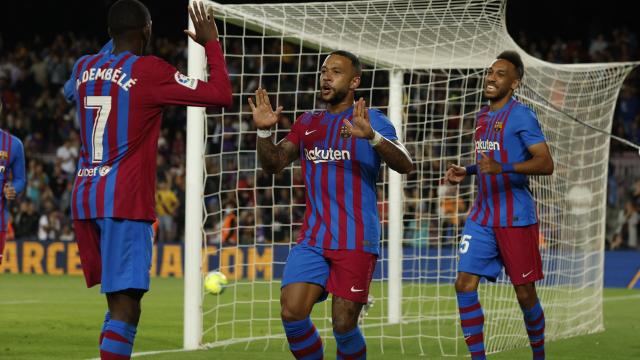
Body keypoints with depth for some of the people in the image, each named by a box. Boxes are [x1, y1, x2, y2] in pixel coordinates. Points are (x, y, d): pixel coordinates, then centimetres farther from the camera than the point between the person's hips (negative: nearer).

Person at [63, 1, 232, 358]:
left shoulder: (85, 67, 10)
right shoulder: (149, 71, -8)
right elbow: (221, 95, -7)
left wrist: (112, 47, 42)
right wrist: (211, 43, 7)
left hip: (85, 196, 7)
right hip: (125, 201, -7)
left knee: (119, 299, 19)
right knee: (125, 306, -11)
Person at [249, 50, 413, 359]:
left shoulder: (373, 121, -2)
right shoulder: (307, 123, 14)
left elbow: (404, 165, -17)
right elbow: (273, 164, 14)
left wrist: (371, 136, -35)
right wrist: (263, 131, -5)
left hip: (356, 241, -4)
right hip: (312, 238, 5)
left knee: (344, 326, -6)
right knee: (291, 313, -10)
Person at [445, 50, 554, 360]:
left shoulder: (521, 116, -11)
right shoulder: (482, 117, 15)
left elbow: (546, 163, -19)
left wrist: (502, 168, -31)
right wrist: (466, 172, 12)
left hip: (516, 218, -7)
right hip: (482, 217, 7)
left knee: (524, 293, 1)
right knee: (464, 285, -5)